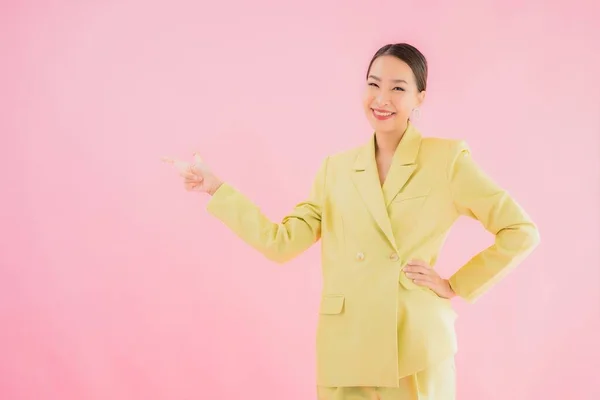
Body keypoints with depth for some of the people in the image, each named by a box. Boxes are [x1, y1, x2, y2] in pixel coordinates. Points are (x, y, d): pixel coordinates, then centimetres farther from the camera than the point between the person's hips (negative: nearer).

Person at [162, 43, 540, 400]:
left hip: (417, 351, -3)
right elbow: (282, 242, 4)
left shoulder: (448, 158, -2)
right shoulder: (336, 168, 9)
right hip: (345, 351, 3)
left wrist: (456, 286, -4)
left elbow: (521, 232, -2)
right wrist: (214, 186, 2)